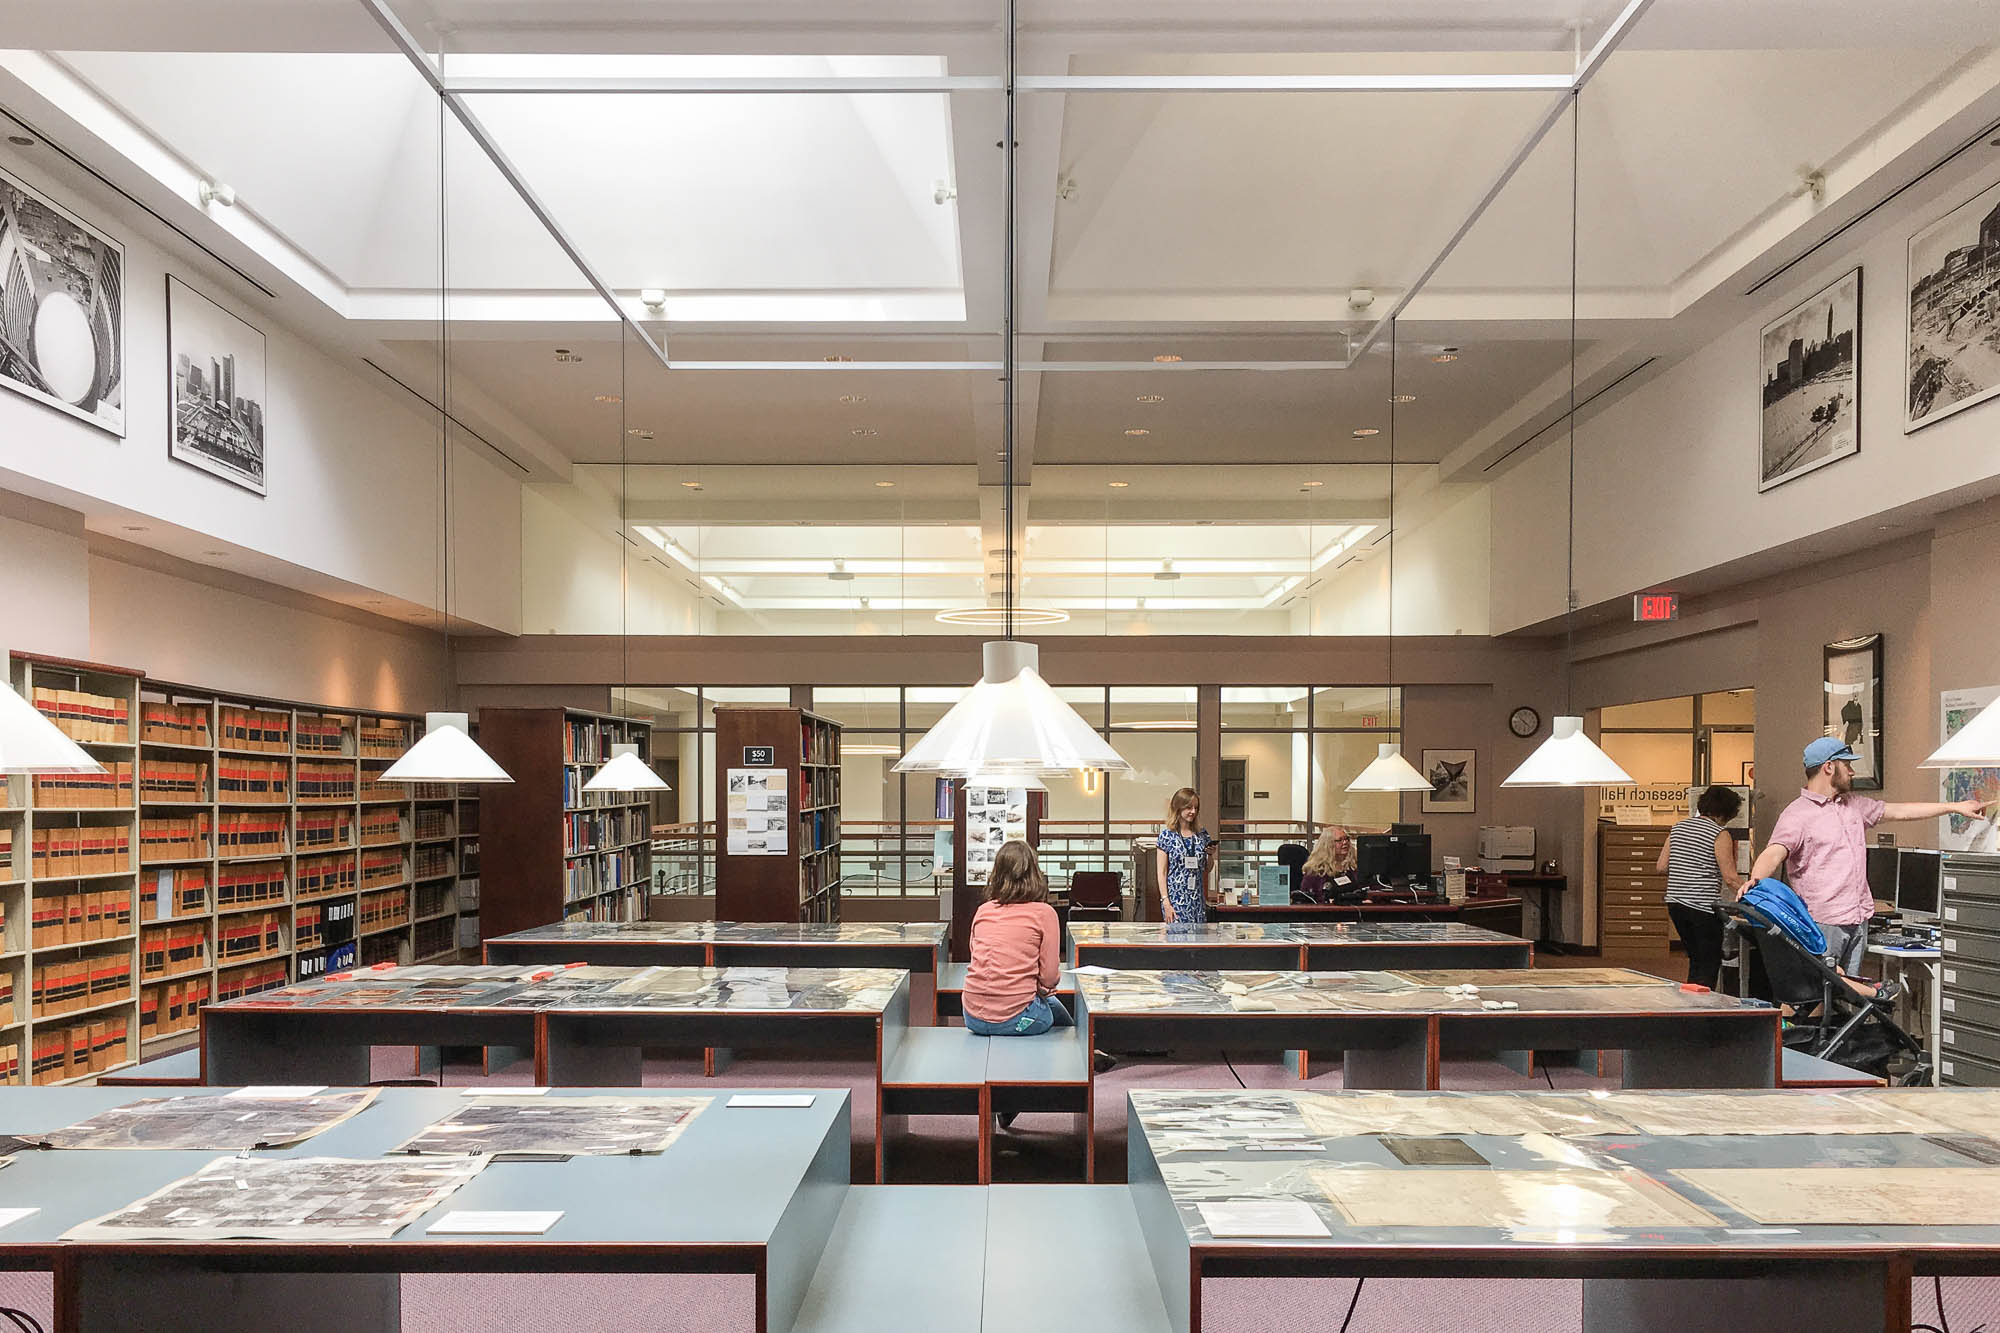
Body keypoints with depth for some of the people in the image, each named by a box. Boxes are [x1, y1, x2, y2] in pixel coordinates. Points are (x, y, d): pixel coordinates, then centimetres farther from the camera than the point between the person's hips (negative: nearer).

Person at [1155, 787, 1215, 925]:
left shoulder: (1202, 834, 9)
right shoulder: (1167, 835, -3)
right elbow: (1162, 872, -5)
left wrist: (1211, 855, -3)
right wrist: (1166, 903, -12)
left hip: (1198, 901, 4)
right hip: (1176, 899, -4)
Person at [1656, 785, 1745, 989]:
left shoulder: (1678, 828, 11)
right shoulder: (1720, 834, -8)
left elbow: (1661, 867, 11)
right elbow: (1730, 878, -12)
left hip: (1675, 902, 7)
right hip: (1704, 907, -7)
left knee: (1696, 960, 19)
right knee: (1709, 964, 2)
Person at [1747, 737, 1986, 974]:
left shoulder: (1854, 806, 17)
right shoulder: (1796, 814, -10)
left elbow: (1899, 811, 26)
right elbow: (1774, 854, -22)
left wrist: (1956, 807, 28)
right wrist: (1755, 881, -42)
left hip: (1859, 919, 8)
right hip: (1823, 922, -8)